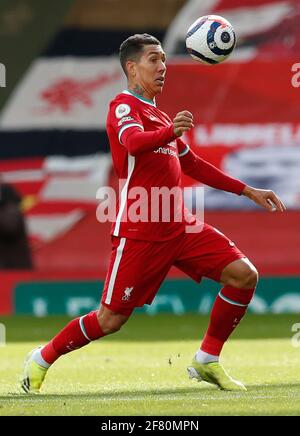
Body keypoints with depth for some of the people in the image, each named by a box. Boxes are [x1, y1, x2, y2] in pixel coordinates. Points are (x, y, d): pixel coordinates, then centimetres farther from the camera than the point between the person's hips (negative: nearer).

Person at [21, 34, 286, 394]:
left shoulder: (159, 117, 22)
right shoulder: (124, 106, -5)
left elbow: (192, 164, 33)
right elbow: (134, 143, -28)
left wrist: (248, 191, 31)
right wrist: (170, 132, -49)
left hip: (178, 227, 8)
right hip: (139, 233, -8)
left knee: (244, 275, -7)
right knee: (111, 319, -6)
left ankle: (207, 361, 4)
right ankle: (41, 359, 16)